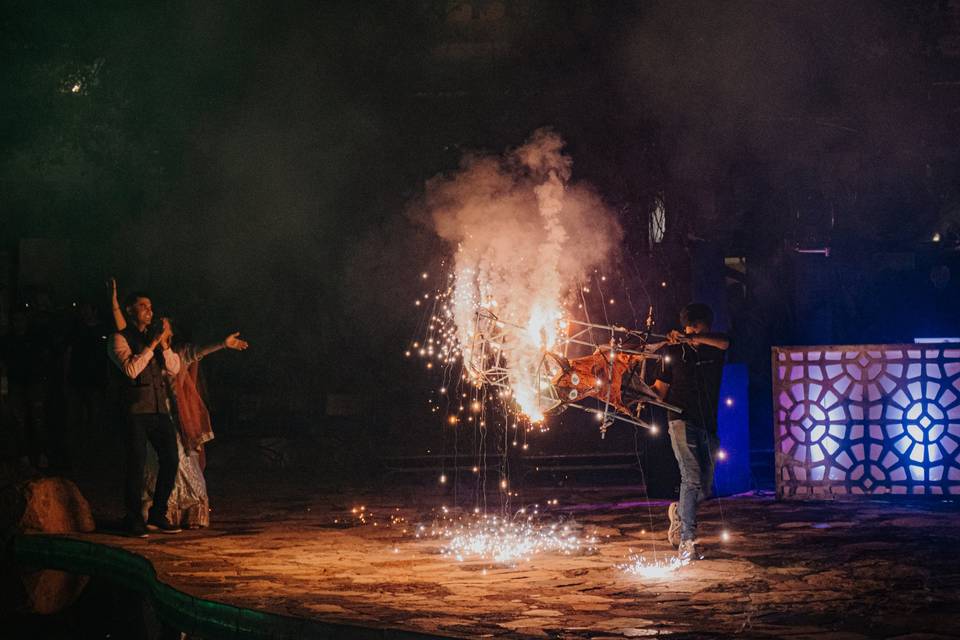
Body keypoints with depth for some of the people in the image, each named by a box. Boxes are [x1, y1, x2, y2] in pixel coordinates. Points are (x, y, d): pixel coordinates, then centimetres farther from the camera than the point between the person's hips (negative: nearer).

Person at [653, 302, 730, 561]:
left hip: (709, 425, 4)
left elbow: (724, 342, -19)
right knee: (692, 479, -18)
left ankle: (678, 512, 39)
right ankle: (687, 541, -18)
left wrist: (689, 338, -31)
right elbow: (661, 388, 4)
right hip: (683, 421, -4)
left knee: (704, 488, 8)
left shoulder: (715, 349, 7)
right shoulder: (673, 352, 3)